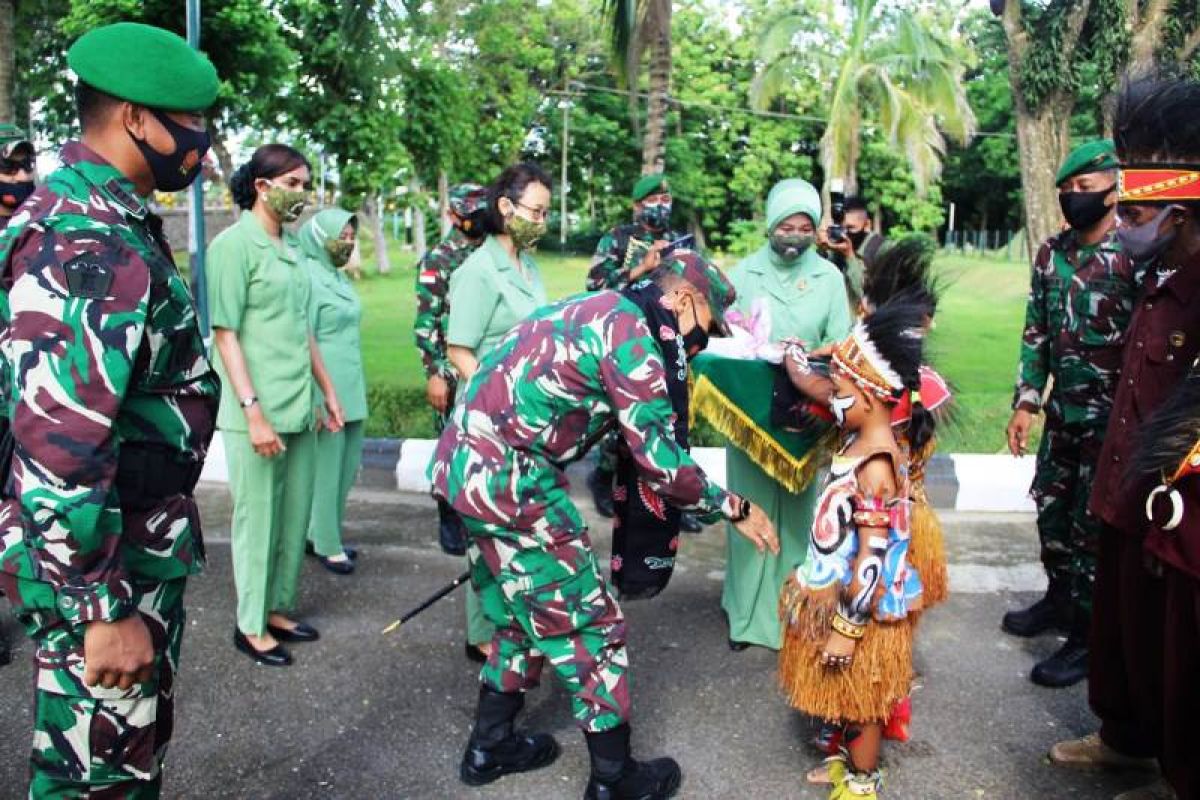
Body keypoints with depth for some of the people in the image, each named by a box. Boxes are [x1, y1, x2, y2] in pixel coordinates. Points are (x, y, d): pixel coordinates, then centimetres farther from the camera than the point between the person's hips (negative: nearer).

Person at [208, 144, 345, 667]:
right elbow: (225, 334, -13)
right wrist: (253, 411, -18)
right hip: (257, 412, -7)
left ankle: (277, 609, 28)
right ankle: (251, 625, 18)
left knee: (295, 516, 13)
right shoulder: (234, 244, -9)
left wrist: (327, 390, 18)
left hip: (300, 408, 7)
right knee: (258, 519, 4)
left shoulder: (293, 246, 11)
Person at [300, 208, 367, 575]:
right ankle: (327, 545, 13)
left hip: (351, 390, 8)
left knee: (347, 467, 12)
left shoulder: (339, 276, 13)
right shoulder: (309, 277, -12)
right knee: (327, 468, 1)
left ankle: (322, 532, 25)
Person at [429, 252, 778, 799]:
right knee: (587, 624, 4)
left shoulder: (593, 308, 18)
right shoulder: (632, 332, -12)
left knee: (526, 616, 23)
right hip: (508, 482, -10)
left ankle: (490, 747, 35)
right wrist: (732, 507, -2)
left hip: (464, 464, 10)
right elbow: (659, 459, -13)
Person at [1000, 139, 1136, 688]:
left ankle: (1087, 638, 17)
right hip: (1064, 412, 6)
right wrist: (1026, 401, 6)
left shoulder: (1136, 254, -14)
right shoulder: (1051, 253, 5)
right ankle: (1060, 600, 40)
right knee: (1051, 508, 18)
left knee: (1093, 526, 2)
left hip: (1112, 417, -6)